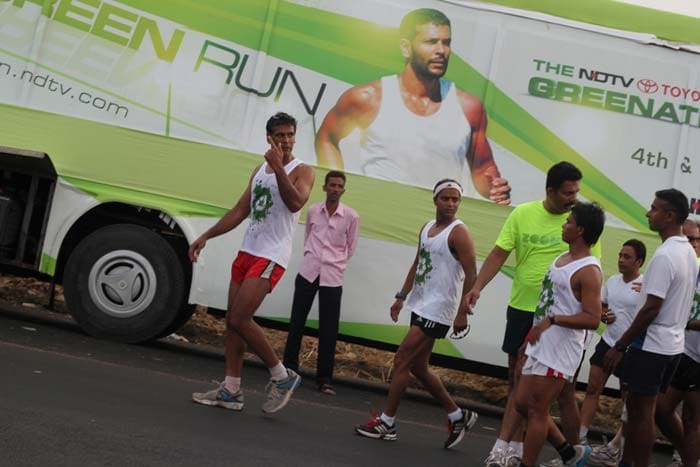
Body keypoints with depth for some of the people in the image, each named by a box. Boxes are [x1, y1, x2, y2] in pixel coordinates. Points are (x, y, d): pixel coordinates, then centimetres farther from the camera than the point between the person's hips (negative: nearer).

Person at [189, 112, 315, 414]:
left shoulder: (302, 171, -5)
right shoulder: (259, 170, 16)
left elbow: (295, 203, -25)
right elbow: (240, 211, 19)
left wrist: (279, 167, -28)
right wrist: (206, 236, 13)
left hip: (271, 256, -8)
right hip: (248, 251, 8)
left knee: (240, 320, -14)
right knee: (232, 320, 6)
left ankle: (282, 377, 0)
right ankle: (231, 391, 13)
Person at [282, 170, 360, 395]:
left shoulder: (351, 216, -4)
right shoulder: (313, 210, 4)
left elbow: (350, 248, 8)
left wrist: (334, 261, 10)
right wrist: (310, 256, 10)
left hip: (332, 277, -2)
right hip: (308, 271, 2)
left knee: (328, 330, -1)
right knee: (296, 322, 7)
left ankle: (324, 379, 7)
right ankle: (289, 368, 20)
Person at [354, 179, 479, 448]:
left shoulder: (458, 232, -12)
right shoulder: (427, 228, 13)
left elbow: (471, 275, -16)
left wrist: (462, 312, -21)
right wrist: (402, 297, 18)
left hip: (437, 310, -9)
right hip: (420, 305, 9)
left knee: (402, 361, -9)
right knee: (418, 368, 12)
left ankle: (386, 424, 1)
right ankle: (458, 416, 24)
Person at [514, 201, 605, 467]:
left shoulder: (588, 271, -17)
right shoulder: (562, 259, 13)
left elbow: (592, 319, -22)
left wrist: (552, 320, -28)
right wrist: (535, 330, 24)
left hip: (560, 352, -10)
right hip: (540, 346, 10)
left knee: (536, 411, -4)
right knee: (522, 404, 13)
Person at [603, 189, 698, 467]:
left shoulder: (665, 255, -20)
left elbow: (651, 309, -21)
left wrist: (620, 346, -16)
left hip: (652, 345, -9)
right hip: (672, 343, 9)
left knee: (641, 412, -1)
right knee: (638, 406, 16)